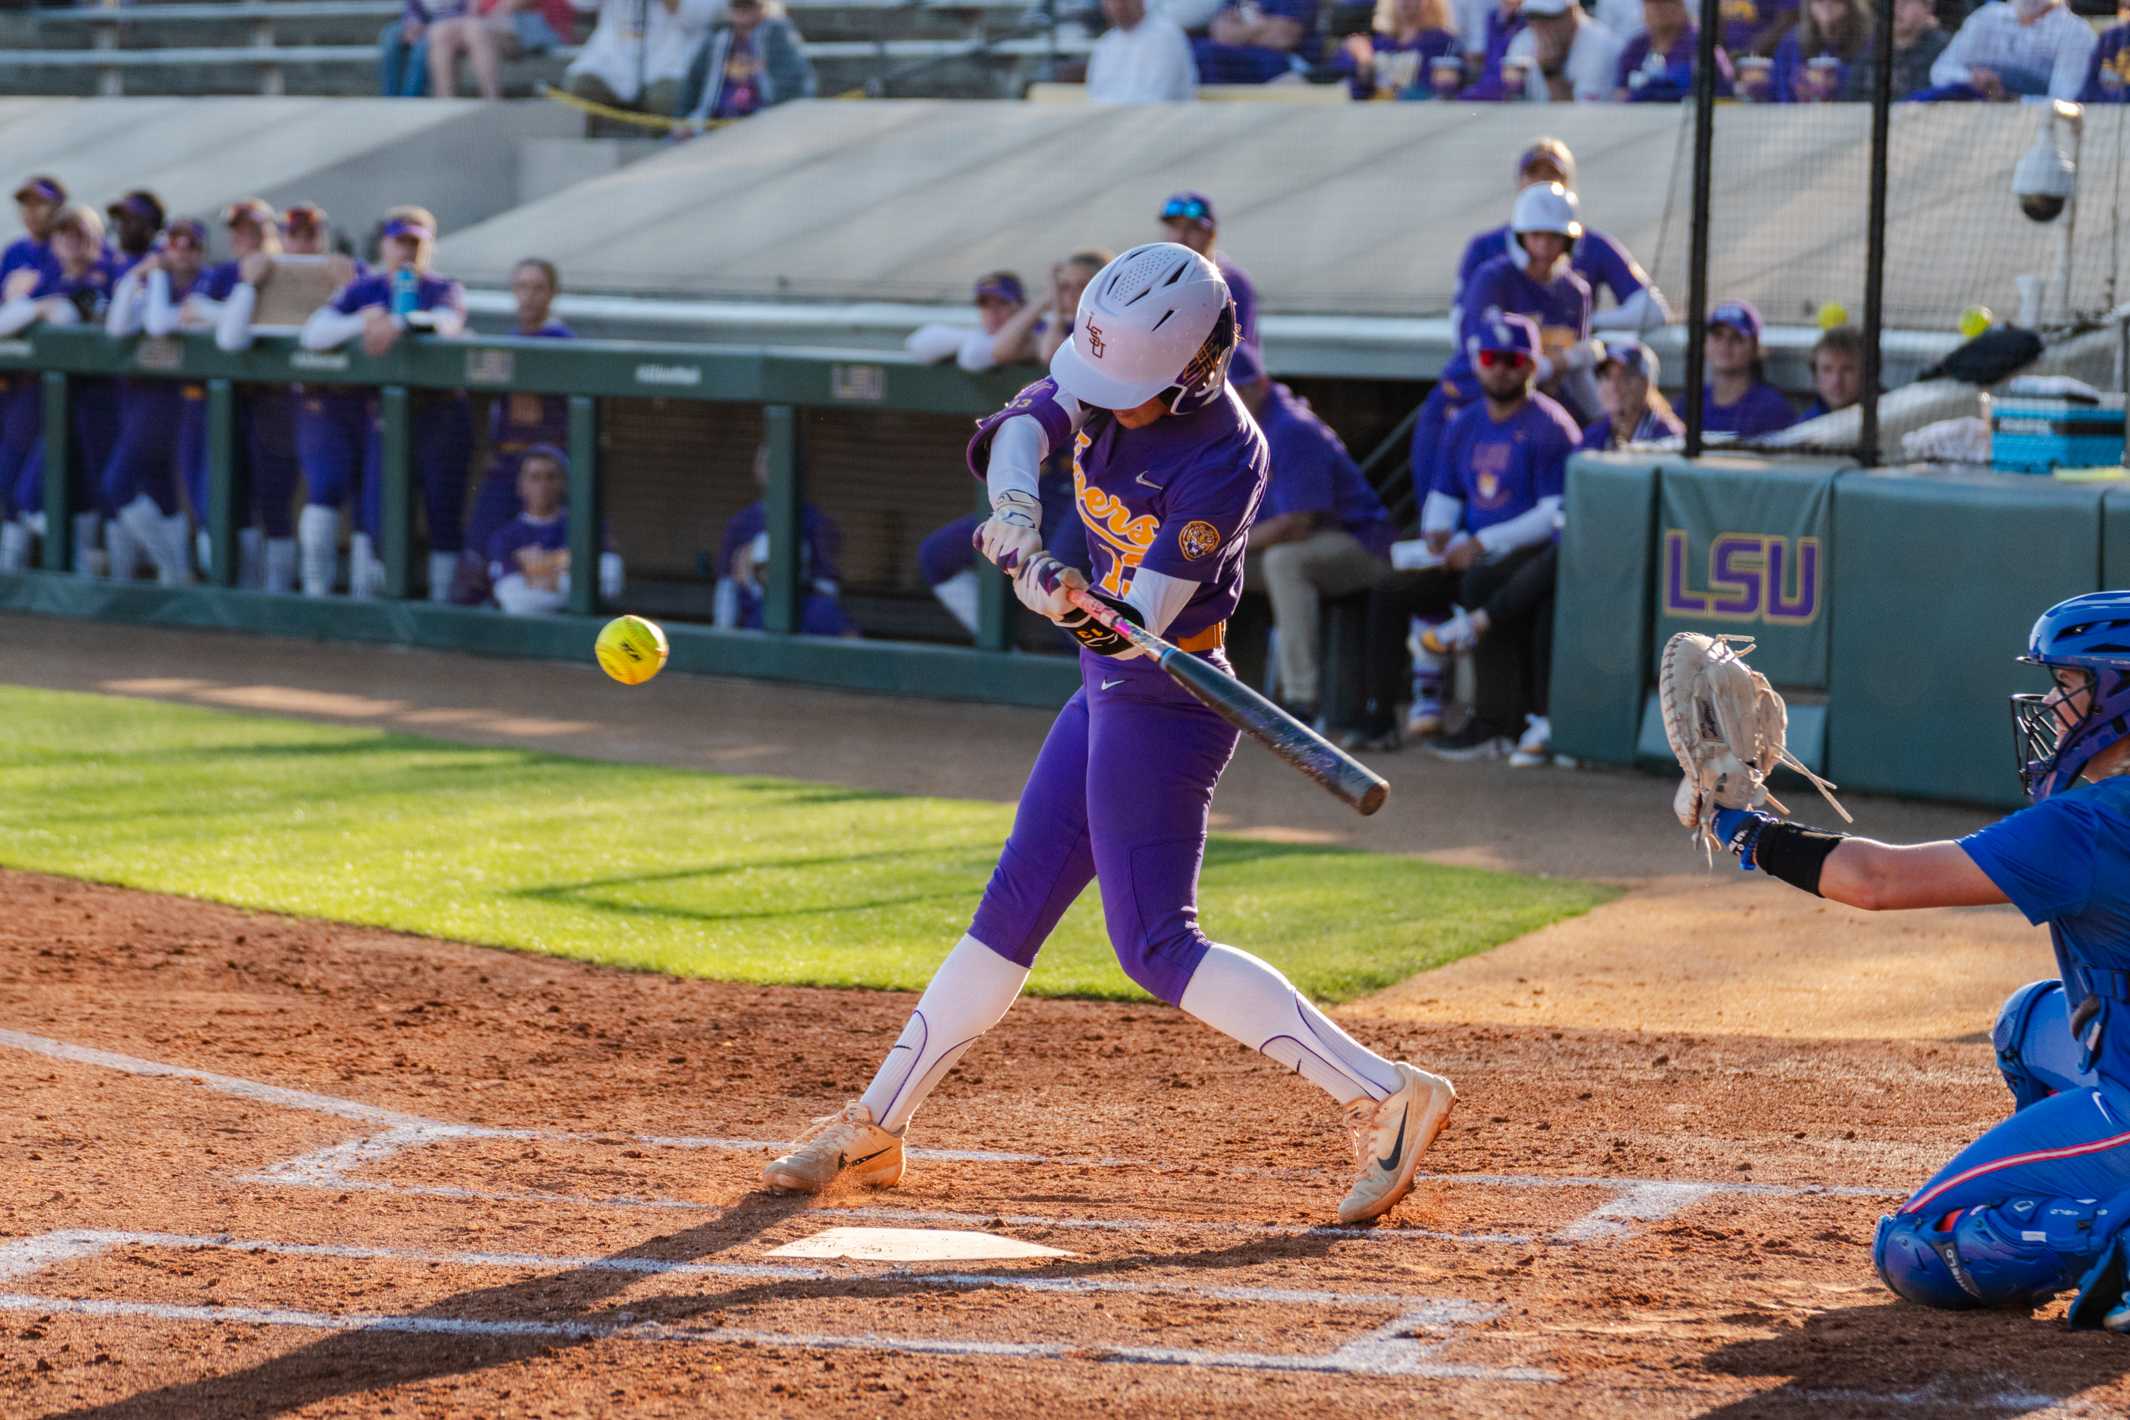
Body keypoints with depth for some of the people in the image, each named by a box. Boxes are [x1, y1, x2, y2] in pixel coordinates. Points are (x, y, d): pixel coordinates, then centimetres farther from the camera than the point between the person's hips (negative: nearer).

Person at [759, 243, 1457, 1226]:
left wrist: (1107, 618, -48)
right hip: (1110, 692, 8)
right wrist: (1016, 511, -31)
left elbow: (1148, 613, -28)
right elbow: (1021, 425, -12)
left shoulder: (1224, 458, -23)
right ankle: (874, 1128, 24)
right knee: (1012, 909, 15)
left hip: (1162, 699, -8)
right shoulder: (1108, 375, -2)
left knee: (1154, 944, -13)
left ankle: (1386, 1098, -16)